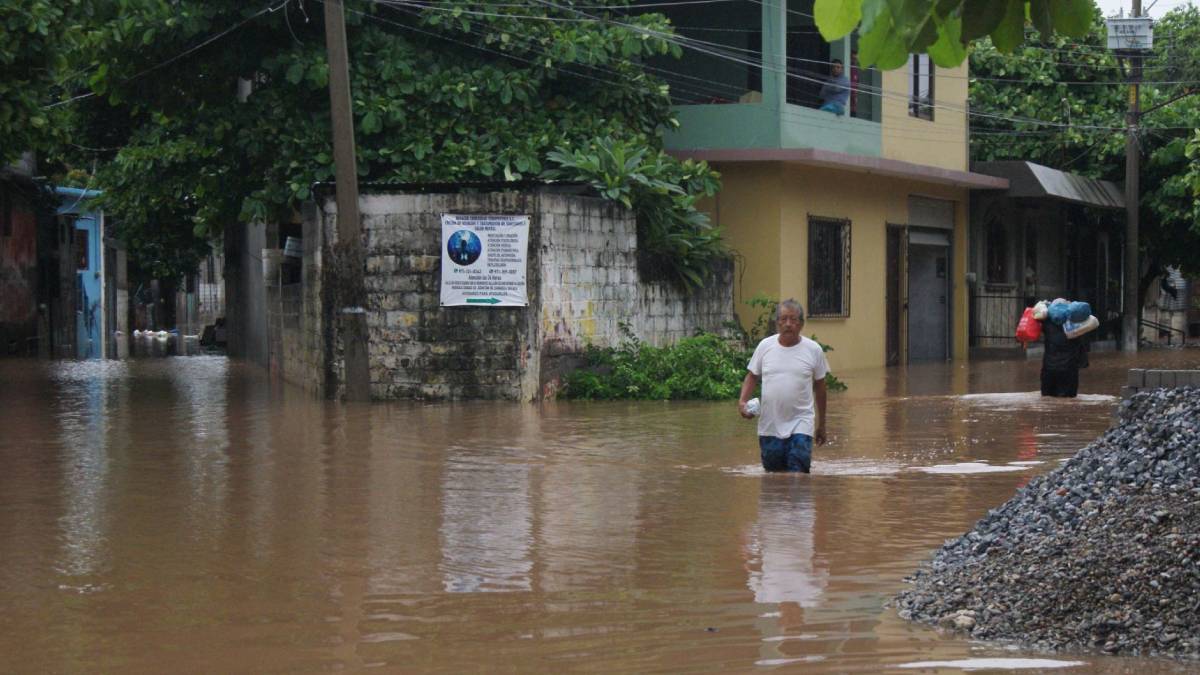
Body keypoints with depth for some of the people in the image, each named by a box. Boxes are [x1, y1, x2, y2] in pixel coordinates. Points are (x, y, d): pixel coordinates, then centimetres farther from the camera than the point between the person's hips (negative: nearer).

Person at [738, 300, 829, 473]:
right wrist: (742, 401, -7)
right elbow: (752, 376, 11)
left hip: (800, 425, -2)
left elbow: (819, 386, 9)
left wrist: (821, 424, 14)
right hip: (770, 425, 2)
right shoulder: (765, 346, 2)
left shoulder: (813, 350, 0)